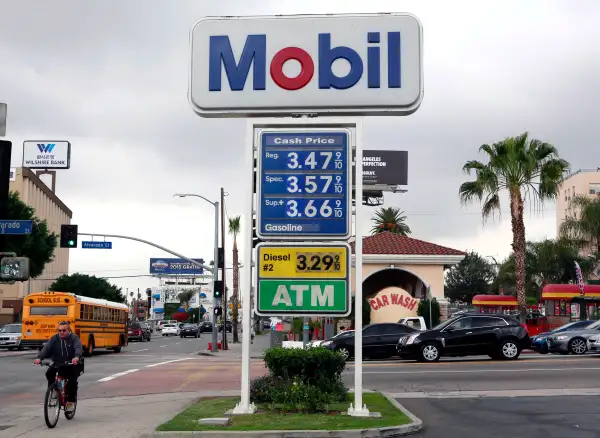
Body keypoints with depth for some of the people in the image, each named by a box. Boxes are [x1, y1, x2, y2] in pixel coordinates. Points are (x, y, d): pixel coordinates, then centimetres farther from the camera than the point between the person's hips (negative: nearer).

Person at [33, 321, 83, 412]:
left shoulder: (74, 338, -4)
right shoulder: (54, 339, 4)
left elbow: (78, 348, -23)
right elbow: (46, 348, -11)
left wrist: (76, 357, -46)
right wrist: (39, 358, -30)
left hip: (73, 365, -3)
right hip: (58, 364, 3)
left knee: (72, 380, -27)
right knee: (49, 372, -27)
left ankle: (70, 401, -10)